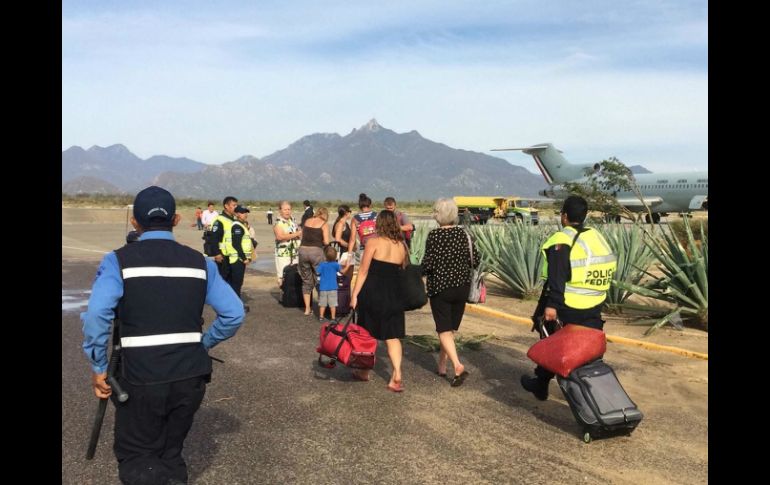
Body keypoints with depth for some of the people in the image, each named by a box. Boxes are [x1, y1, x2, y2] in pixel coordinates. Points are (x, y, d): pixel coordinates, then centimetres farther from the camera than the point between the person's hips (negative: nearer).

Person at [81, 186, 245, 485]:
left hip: (141, 378, -3)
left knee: (136, 457, 15)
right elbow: (234, 314, 1)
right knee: (170, 452, 22)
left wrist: (98, 368, -6)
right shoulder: (200, 262, 4)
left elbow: (96, 315, -18)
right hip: (191, 375, 3)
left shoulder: (118, 260, -4)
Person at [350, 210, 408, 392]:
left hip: (373, 292, -3)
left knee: (367, 334, 13)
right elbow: (403, 270, 10)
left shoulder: (374, 242, -7)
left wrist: (354, 295, -7)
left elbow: (363, 271, -9)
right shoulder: (401, 245, 7)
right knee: (392, 336, 7)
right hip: (394, 295, 4)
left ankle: (364, 372, 26)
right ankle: (396, 376, -3)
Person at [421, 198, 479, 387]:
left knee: (444, 330, 0)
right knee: (451, 328, 16)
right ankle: (442, 365, 24)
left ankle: (458, 366, -16)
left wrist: (422, 271, 6)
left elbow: (428, 264, -15)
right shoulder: (464, 234, 0)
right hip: (462, 287, 5)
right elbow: (475, 262, 2)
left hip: (440, 288, -4)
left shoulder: (434, 235, -13)